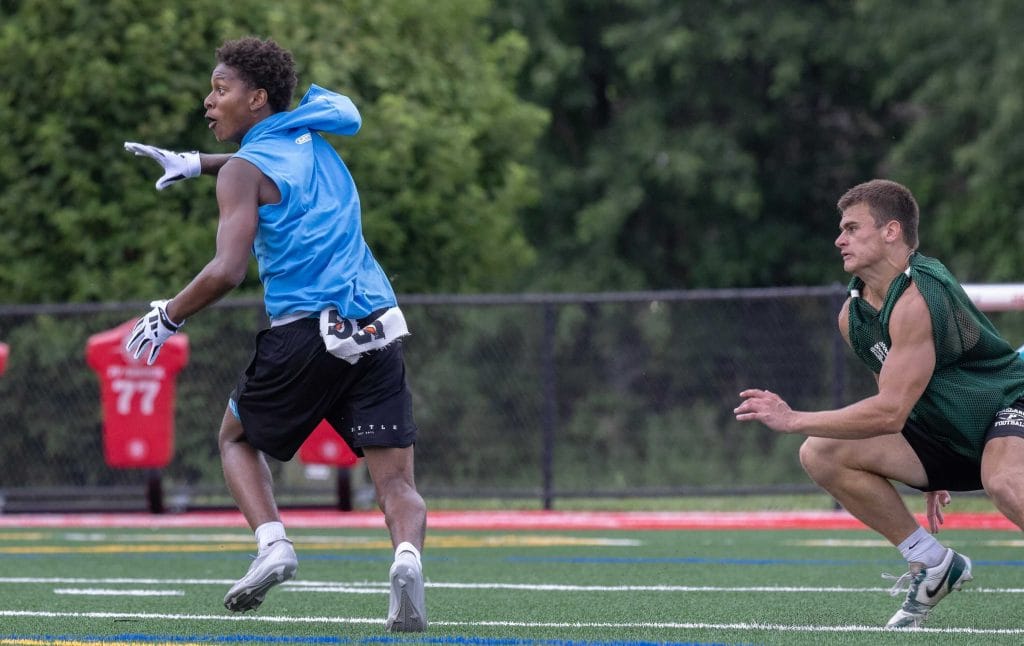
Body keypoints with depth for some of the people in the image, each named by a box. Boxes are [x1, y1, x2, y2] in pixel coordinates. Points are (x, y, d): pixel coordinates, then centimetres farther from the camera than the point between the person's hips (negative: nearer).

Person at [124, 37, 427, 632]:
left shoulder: (244, 170, -2)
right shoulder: (314, 138, 19)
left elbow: (227, 271, -14)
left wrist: (169, 316, 0)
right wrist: (196, 163, 41)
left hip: (307, 333, -5)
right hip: (378, 326, 5)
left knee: (238, 438, 22)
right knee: (396, 480, 1)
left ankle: (273, 543, 0)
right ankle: (408, 556, -30)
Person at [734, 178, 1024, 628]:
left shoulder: (916, 298, -27)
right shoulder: (853, 314, 2)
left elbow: (890, 413, -30)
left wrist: (793, 420, -24)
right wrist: (928, 474, 18)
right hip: (944, 432, 9)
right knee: (820, 454, -5)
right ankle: (932, 564, 4)